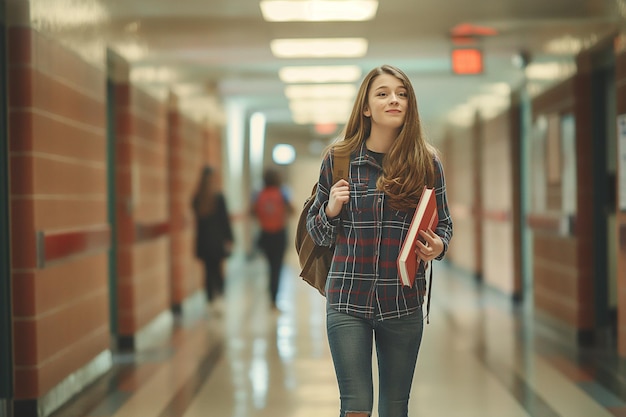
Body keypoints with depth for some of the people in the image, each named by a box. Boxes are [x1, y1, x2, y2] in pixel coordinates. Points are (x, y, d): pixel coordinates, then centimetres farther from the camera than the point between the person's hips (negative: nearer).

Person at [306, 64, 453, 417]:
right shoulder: (338, 158, 0)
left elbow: (444, 224, 14)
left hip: (404, 304, 1)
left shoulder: (427, 162, 1)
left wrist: (438, 247, -8)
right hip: (348, 299, -1)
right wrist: (331, 209, -12)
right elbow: (318, 232, 9)